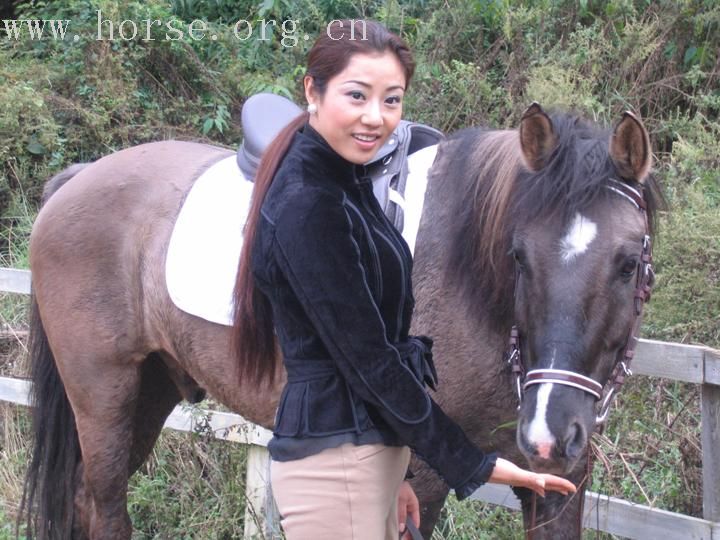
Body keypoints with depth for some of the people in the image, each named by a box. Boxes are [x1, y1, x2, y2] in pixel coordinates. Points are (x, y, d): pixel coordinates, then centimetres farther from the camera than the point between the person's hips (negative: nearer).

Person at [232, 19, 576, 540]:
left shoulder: (346, 184, 10)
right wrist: (472, 465, -15)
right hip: (334, 463, -10)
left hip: (367, 452, 10)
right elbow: (367, 359, -19)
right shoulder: (308, 209, -20)